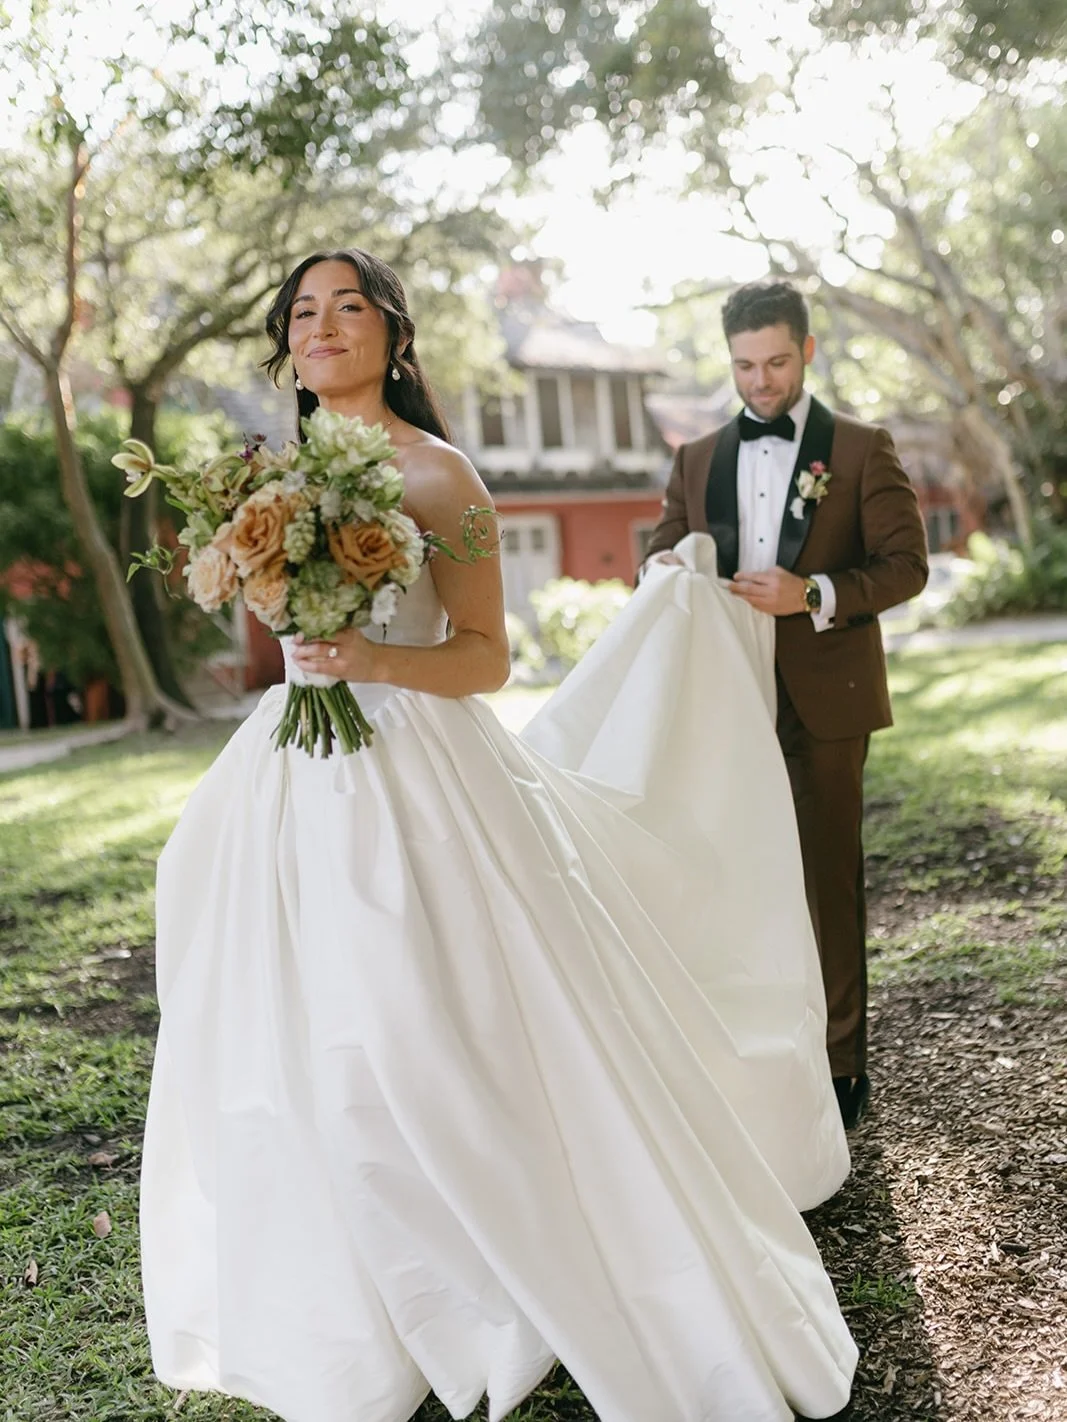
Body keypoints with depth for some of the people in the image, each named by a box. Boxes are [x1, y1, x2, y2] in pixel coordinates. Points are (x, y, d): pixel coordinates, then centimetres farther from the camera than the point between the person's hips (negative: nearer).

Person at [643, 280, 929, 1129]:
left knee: (829, 877, 4)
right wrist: (666, 570, -10)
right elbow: (662, 556, 16)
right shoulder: (698, 460, 13)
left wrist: (815, 596, -19)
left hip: (824, 700, -3)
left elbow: (906, 565, -3)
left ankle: (841, 1064, 15)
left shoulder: (862, 451, 2)